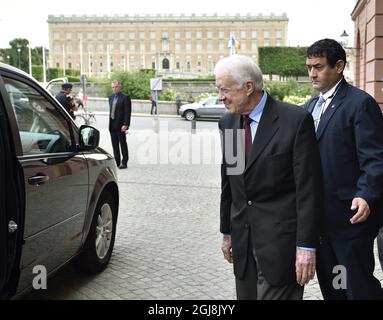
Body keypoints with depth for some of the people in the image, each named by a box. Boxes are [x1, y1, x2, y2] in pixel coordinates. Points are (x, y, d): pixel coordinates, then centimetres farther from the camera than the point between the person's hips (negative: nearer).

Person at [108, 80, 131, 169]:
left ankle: (124, 163, 5)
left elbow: (127, 112, -12)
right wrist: (110, 123, 13)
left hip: (120, 125, -7)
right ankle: (117, 162, 15)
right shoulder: (111, 97, 15)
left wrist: (125, 125, -19)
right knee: (115, 145, 9)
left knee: (123, 144, 0)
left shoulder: (125, 97, -7)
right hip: (112, 125, 7)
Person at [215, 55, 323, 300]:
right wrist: (227, 232, 16)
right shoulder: (227, 122, 6)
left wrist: (306, 246, -14)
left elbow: (309, 188, -12)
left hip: (282, 240, -5)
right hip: (243, 240, 6)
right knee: (247, 295, 12)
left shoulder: (296, 120, -12)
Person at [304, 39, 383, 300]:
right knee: (330, 285, 17)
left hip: (349, 216, -7)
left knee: (359, 287, 2)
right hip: (318, 215, 7)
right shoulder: (310, 106, 14)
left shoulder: (360, 103, -10)